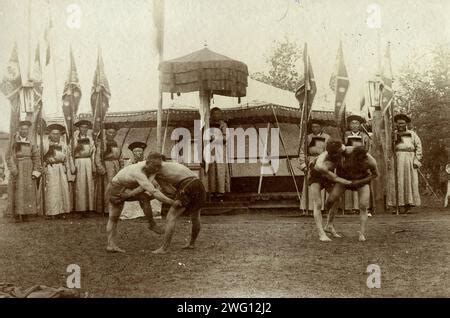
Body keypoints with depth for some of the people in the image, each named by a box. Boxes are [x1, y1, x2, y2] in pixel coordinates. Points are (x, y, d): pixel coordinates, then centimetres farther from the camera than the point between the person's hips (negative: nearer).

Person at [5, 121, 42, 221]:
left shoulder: (31, 143, 7)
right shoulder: (14, 141, 0)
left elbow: (36, 158, 6)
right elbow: (9, 156, -4)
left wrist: (36, 171, -3)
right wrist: (13, 169, -14)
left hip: (29, 169, 3)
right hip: (17, 168, -3)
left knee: (29, 191, 1)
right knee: (18, 190, -4)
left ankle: (25, 213, 7)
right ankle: (18, 213, -1)